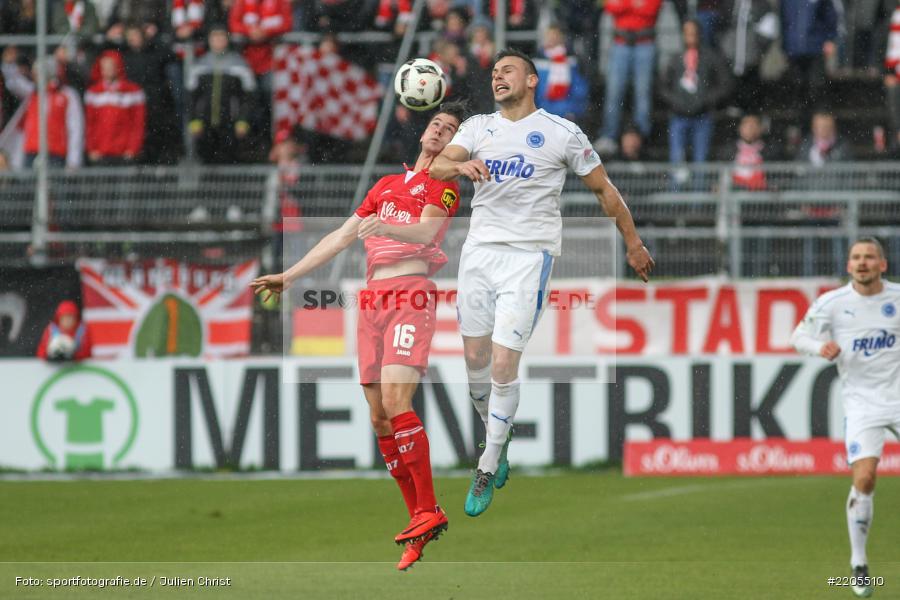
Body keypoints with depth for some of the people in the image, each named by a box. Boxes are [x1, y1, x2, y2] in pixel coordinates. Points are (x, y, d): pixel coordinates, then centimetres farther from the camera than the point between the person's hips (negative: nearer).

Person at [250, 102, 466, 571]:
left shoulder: (443, 185, 6)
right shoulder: (385, 185, 25)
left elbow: (425, 231, -12)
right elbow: (341, 237, 28)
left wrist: (383, 228, -32)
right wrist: (288, 277, 25)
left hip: (410, 295, -6)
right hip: (372, 299, 6)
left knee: (396, 403, -21)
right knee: (379, 417, -1)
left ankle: (429, 510, -18)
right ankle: (420, 518, 3)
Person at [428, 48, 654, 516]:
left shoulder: (561, 133, 1)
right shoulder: (478, 127, 11)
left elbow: (604, 188, 10)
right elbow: (436, 166, -5)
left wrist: (633, 243, 14)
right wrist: (460, 166, -28)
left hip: (528, 253, -4)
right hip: (480, 248, 4)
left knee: (503, 366, -11)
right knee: (475, 358, 5)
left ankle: (488, 468, 2)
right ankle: (498, 439, 28)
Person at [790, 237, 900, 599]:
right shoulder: (831, 303, -4)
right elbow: (799, 337, 5)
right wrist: (821, 347, -16)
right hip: (862, 403, -2)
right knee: (864, 478, -15)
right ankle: (859, 563, -2)